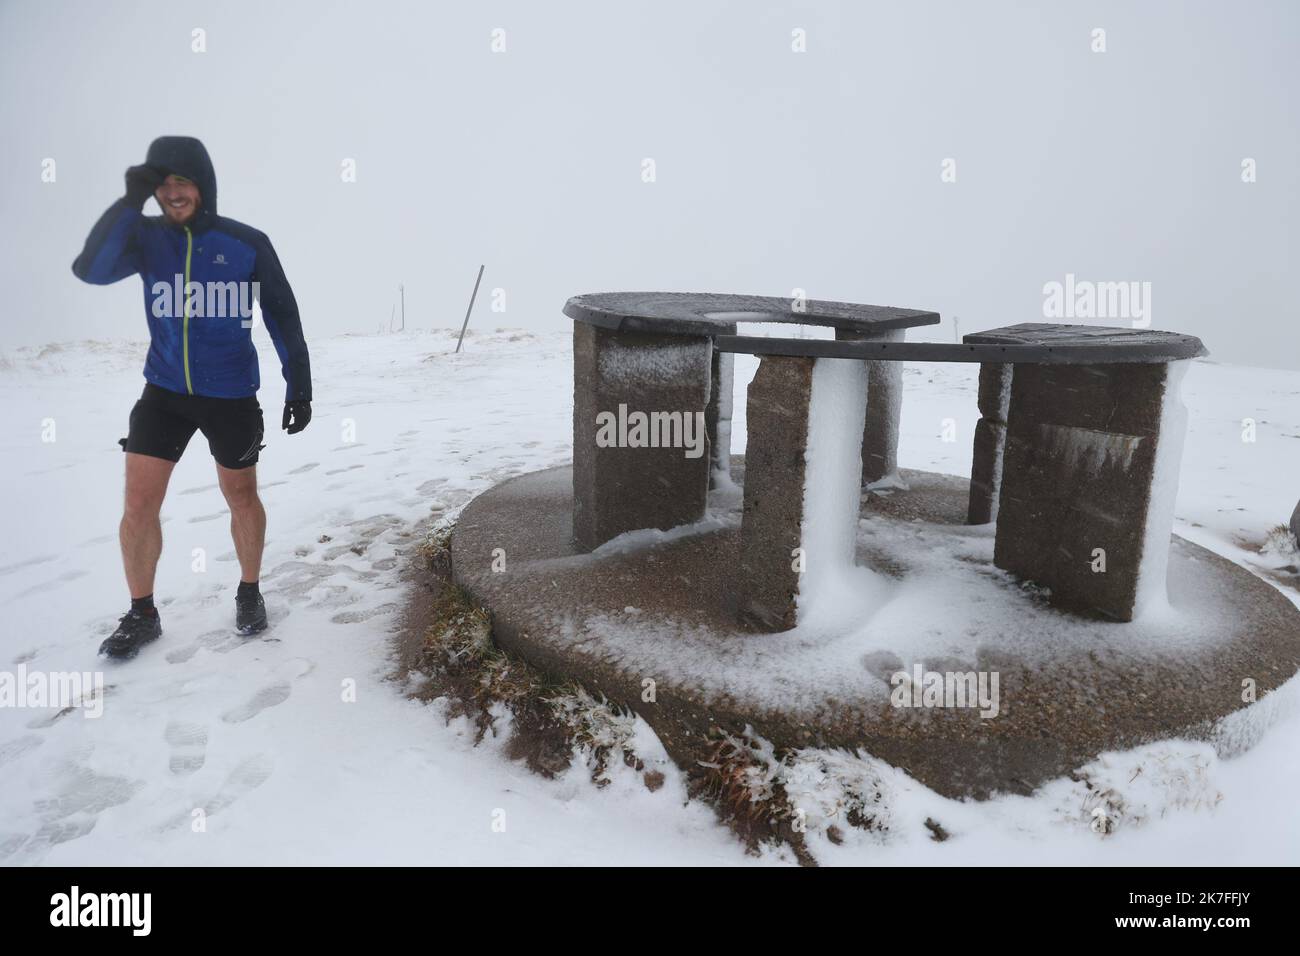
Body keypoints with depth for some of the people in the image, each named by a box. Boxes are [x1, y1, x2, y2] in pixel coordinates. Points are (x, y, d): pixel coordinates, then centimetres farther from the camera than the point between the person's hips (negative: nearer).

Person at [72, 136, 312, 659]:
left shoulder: (248, 243, -7)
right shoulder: (147, 236, -2)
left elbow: (282, 315, -1)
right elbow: (91, 270, -19)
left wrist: (299, 385, -3)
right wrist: (130, 201, -25)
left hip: (231, 394, -2)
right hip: (163, 390, 2)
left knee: (241, 497, 11)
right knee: (138, 504, -1)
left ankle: (249, 593, 33)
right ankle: (141, 613, 18)